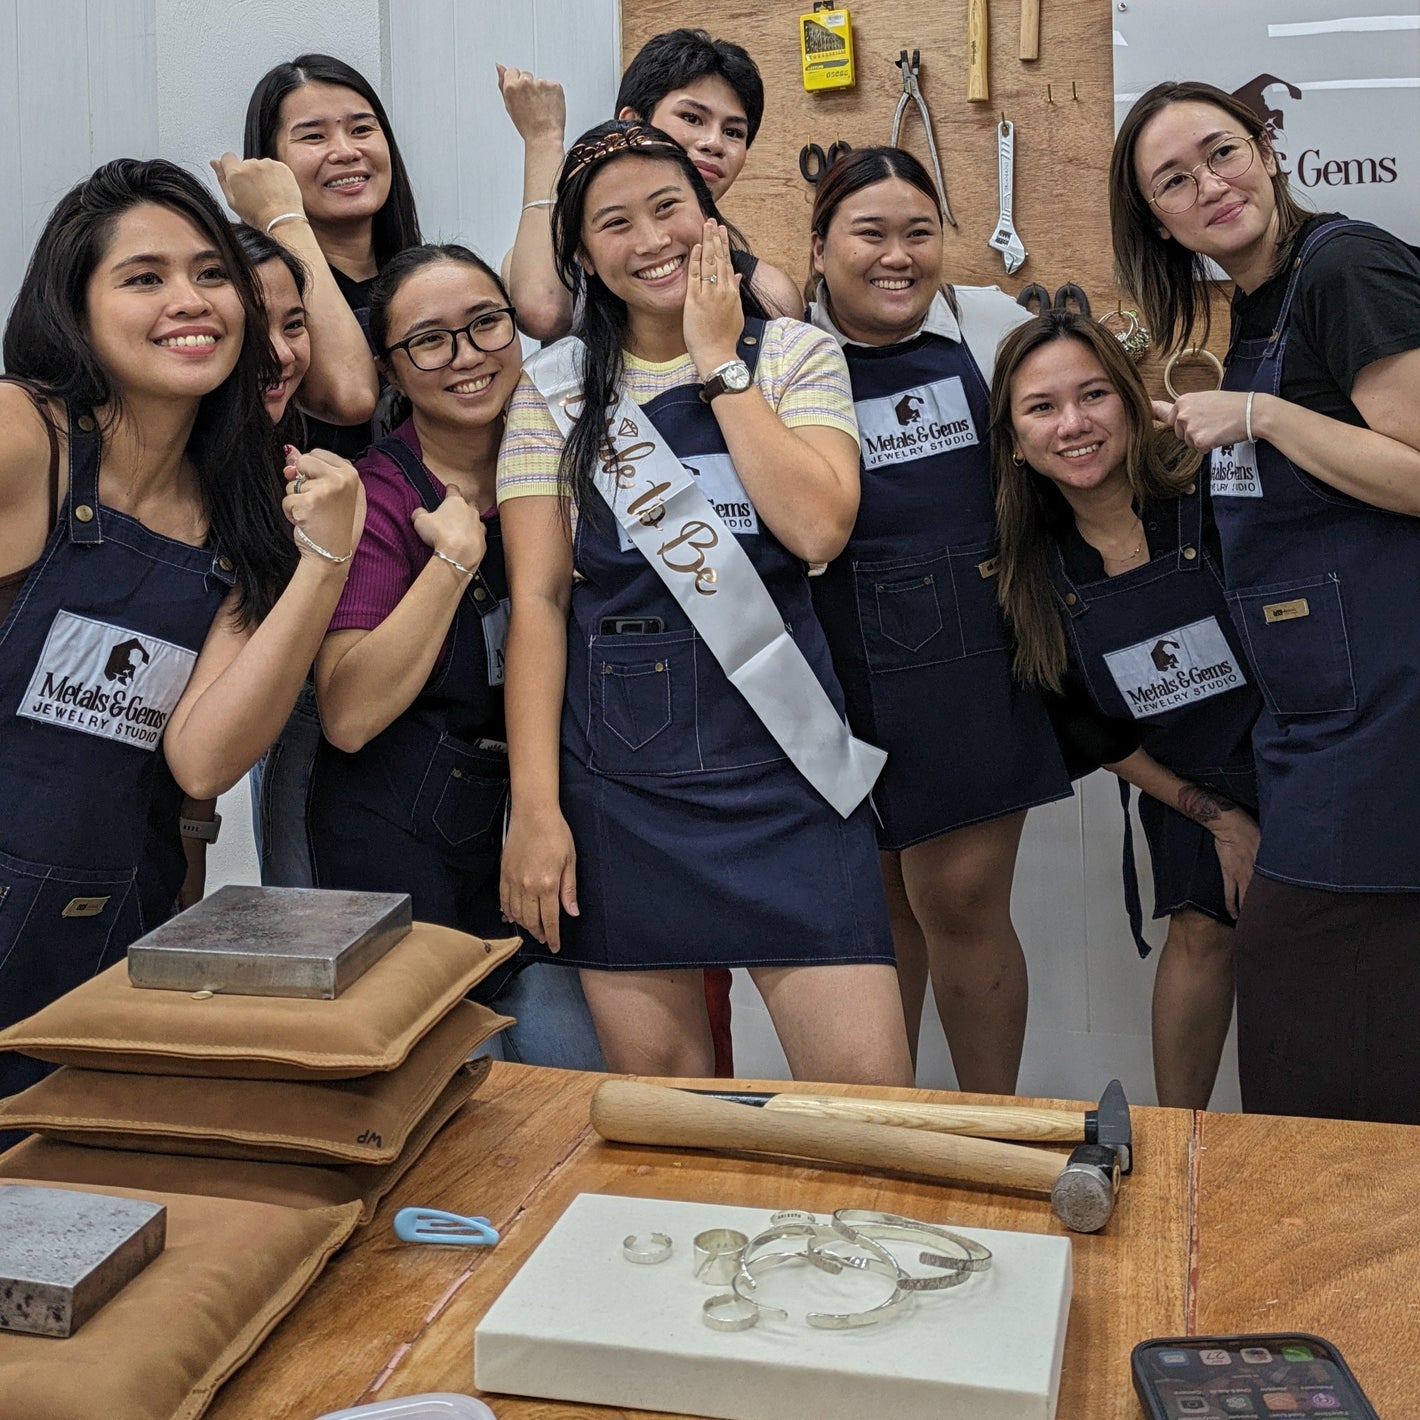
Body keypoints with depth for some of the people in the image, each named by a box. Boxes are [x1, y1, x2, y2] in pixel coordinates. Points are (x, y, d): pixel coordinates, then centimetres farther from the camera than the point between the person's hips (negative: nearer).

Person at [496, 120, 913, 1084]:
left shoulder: (797, 356, 6)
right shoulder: (556, 391, 6)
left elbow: (818, 527, -11)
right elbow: (537, 599, 0)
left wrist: (720, 363, -4)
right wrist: (534, 808, -7)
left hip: (779, 757, 0)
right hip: (617, 776, 1)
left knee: (870, 1092, -5)